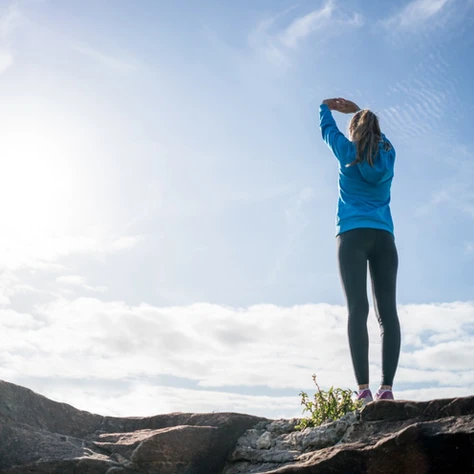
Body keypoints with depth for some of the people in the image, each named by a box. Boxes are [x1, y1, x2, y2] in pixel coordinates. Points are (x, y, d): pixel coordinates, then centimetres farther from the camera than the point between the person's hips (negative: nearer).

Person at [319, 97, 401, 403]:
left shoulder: (348, 151, 8)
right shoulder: (388, 152, 16)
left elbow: (327, 128, 28)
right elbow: (376, 132, 39)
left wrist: (326, 106, 49)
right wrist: (357, 110, 54)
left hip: (353, 235, -3)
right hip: (383, 237, 3)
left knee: (358, 309, -14)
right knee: (388, 311, -5)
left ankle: (364, 389, -24)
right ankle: (387, 388, -15)